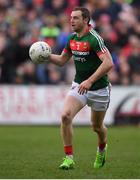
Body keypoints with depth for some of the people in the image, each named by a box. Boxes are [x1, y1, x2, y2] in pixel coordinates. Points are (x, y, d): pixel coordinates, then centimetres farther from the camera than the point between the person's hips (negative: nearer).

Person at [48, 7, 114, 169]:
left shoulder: (94, 38, -21)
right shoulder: (72, 38, 2)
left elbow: (108, 63, -31)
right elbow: (62, 60, 15)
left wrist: (90, 81, -35)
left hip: (98, 88, -5)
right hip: (78, 85, 5)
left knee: (97, 126, 12)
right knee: (65, 115, -19)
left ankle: (102, 149, 47)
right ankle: (69, 158, -13)